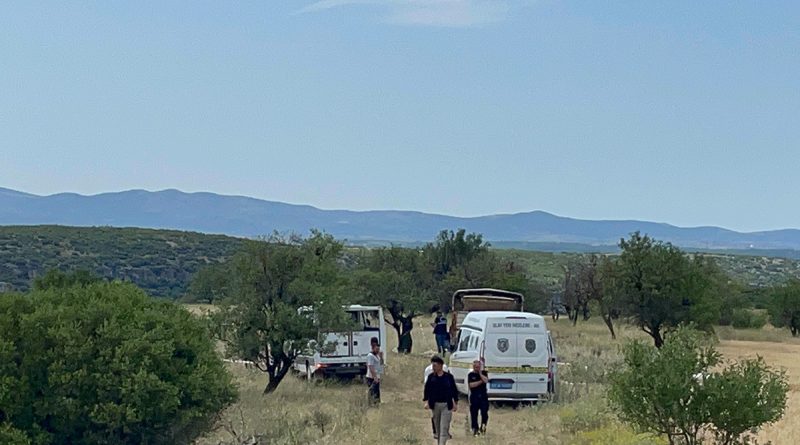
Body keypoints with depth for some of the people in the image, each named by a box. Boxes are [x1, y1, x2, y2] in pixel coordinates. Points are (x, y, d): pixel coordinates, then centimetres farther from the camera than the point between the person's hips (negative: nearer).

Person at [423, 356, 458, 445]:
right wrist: (426, 401, -6)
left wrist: (455, 404, 4)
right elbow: (427, 390, 5)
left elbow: (454, 390, 5)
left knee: (444, 427, -8)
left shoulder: (449, 377, -1)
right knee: (437, 427, 11)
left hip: (446, 405, -2)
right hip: (435, 405, 2)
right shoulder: (431, 377, 3)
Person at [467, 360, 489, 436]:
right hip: (474, 397, -1)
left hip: (483, 396, 1)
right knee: (474, 414, 1)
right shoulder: (470, 375, 4)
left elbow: (486, 380, -11)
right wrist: (481, 381, -8)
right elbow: (471, 385, -10)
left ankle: (483, 427, 4)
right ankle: (475, 429, 9)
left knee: (484, 413, -8)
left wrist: (480, 373, -9)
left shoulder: (484, 373, 8)